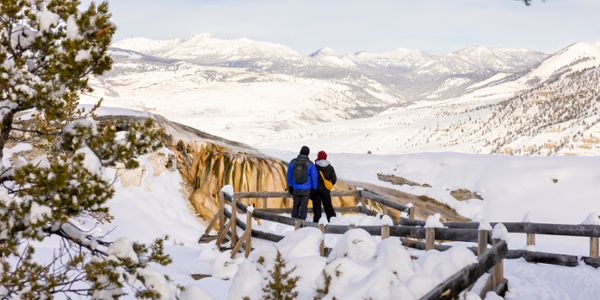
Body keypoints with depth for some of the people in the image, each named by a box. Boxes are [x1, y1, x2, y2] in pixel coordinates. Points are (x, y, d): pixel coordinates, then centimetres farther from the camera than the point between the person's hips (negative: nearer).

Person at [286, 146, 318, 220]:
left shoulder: (293, 162, -3)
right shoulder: (310, 164, -8)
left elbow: (289, 174, 5)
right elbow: (314, 177, -4)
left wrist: (290, 186, 15)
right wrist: (314, 188, 7)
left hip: (295, 188, 2)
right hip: (306, 189, -2)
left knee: (296, 205, 15)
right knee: (304, 206, 4)